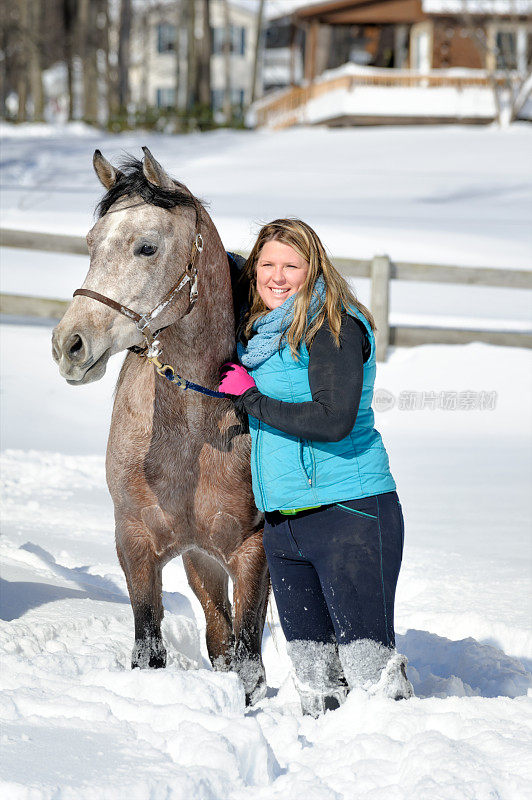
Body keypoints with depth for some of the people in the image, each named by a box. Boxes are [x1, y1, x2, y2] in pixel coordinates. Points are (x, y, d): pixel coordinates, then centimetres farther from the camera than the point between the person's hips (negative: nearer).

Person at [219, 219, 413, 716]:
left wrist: (250, 399, -14)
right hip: (281, 521, 8)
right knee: (309, 658, 12)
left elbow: (333, 420, -23)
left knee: (366, 653, -11)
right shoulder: (254, 331, 12)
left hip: (348, 512, -8)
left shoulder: (333, 329, -12)